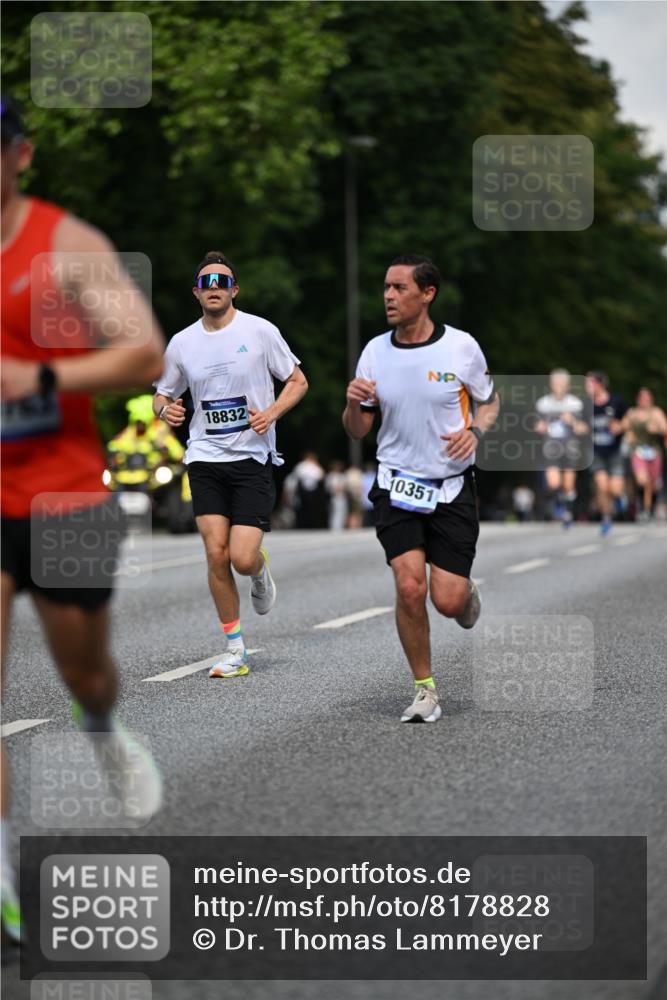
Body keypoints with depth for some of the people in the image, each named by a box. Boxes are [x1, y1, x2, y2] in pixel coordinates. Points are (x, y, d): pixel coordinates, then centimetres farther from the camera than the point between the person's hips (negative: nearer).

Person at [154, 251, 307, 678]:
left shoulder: (260, 331, -2)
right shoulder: (182, 343, 6)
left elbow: (298, 381, 5)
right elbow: (162, 394, 18)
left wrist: (271, 412, -13)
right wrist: (166, 408, -6)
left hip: (253, 458, -2)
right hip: (205, 459, 2)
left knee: (242, 558, -12)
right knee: (216, 555, -6)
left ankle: (261, 570, 27)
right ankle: (235, 649, 6)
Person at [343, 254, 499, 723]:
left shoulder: (462, 346, -6)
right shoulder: (375, 351, 0)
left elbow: (489, 400, 9)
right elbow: (357, 430, 6)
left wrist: (474, 431, -12)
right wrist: (354, 404, -16)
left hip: (452, 487, -1)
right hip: (397, 486, 1)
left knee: (447, 601, -7)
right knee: (409, 587, -16)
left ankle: (467, 593, 33)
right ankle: (425, 690, 2)